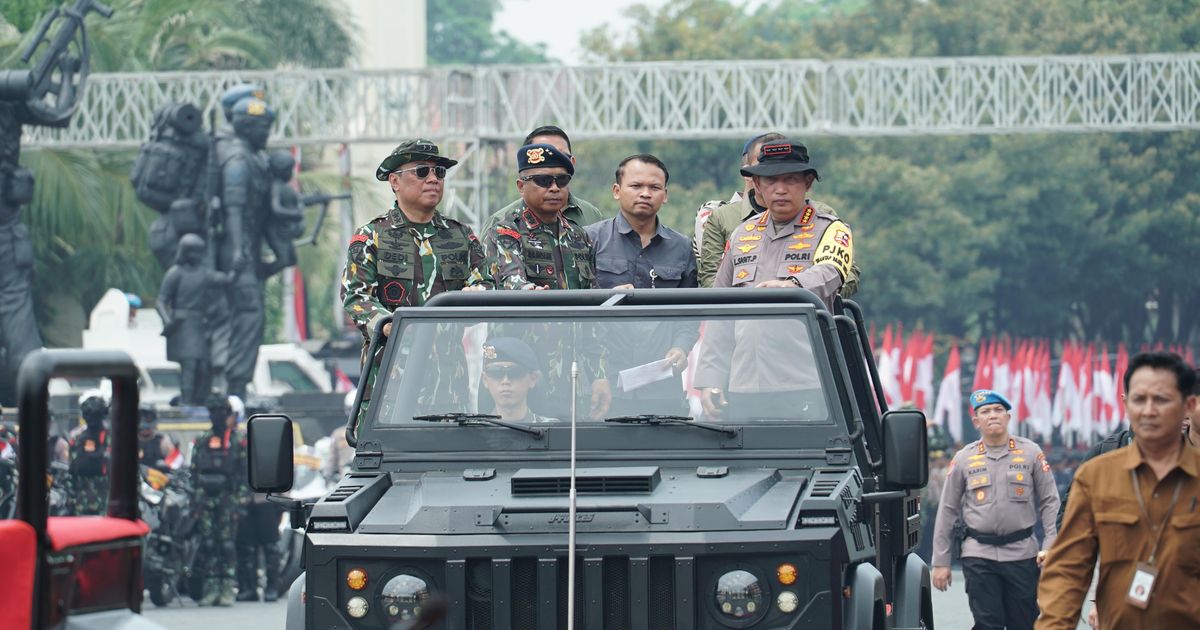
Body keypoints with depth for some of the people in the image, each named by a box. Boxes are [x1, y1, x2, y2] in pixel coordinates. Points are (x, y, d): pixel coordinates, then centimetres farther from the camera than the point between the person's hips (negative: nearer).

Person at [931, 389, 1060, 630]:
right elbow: (947, 511, 8)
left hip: (1022, 553, 0)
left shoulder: (1031, 453, 3)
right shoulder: (963, 459, 5)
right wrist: (940, 562, 6)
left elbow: (1050, 502, 5)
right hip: (979, 555, 0)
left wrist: (1050, 546, -6)